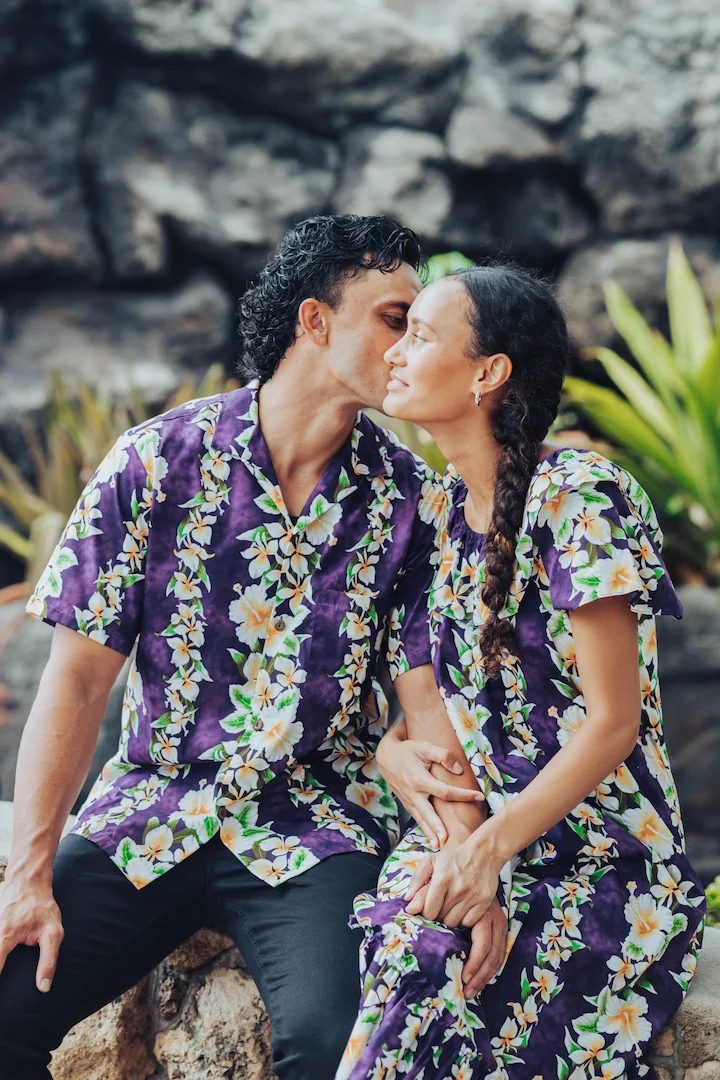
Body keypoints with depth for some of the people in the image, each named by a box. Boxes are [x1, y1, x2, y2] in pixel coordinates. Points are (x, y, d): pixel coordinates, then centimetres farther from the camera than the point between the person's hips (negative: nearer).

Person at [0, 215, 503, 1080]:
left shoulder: (410, 499, -1)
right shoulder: (155, 463, -4)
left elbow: (427, 693, -3)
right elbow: (78, 681, -5)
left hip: (316, 832, -1)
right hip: (150, 813, 1)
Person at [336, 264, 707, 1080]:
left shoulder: (576, 498, -12)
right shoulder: (447, 503, 10)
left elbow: (612, 722, -14)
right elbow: (445, 695, 11)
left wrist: (490, 846, -24)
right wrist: (457, 832, -8)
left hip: (600, 866, -6)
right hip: (472, 839, 6)